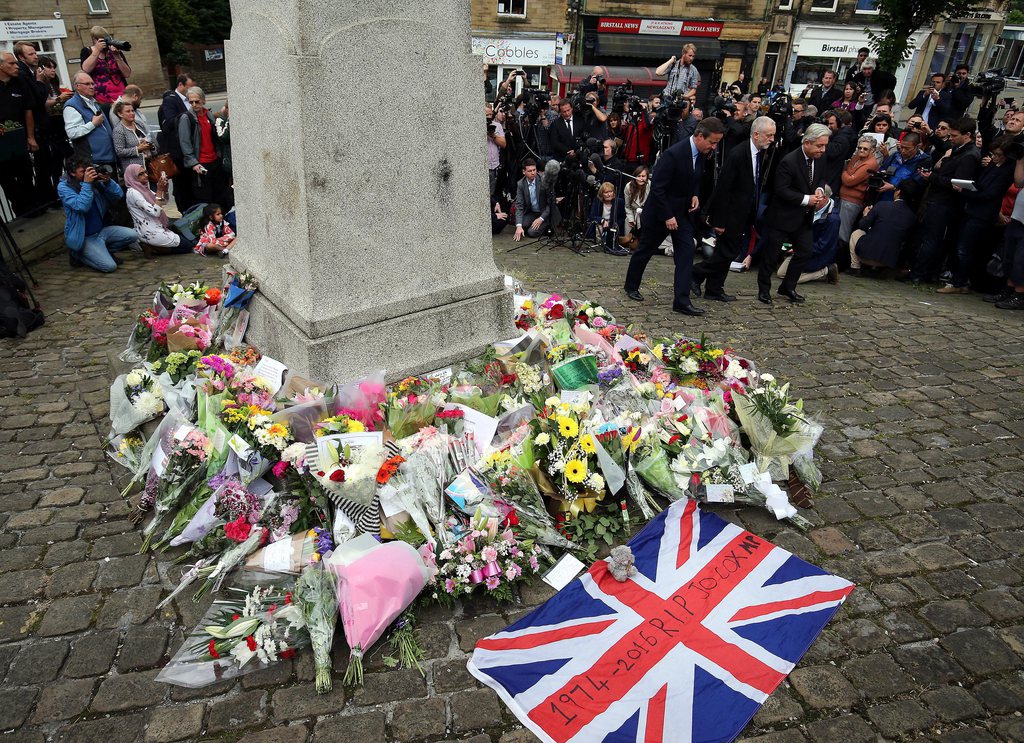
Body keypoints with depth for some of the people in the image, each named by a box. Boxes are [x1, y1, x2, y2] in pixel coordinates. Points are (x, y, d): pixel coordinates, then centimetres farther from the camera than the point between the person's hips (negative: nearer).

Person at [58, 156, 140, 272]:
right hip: (84, 237, -6)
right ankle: (78, 254, 7)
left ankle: (102, 251, 7)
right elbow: (82, 206, -29)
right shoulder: (64, 187, -12)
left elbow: (119, 195, -2)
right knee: (110, 266, -21)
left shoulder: (95, 181, 0)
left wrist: (108, 181, -19)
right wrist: (86, 183, -28)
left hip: (101, 230, 6)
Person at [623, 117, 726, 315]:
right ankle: (631, 286, 31)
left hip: (683, 210, 7)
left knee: (687, 251, -5)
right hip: (661, 211, -7)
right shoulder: (673, 154, -25)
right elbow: (657, 188, -23)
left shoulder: (702, 154, -1)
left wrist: (695, 195, -3)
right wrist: (667, 216, -22)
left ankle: (681, 300, -4)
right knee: (645, 250, 9)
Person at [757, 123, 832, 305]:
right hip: (783, 216, -7)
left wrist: (819, 190, -7)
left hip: (804, 217, 8)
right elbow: (781, 190, -22)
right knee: (771, 255, 3)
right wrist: (806, 199, -24)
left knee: (806, 251, 9)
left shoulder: (819, 159, 2)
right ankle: (764, 289, 20)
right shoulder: (789, 161, -21)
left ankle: (788, 288, 23)